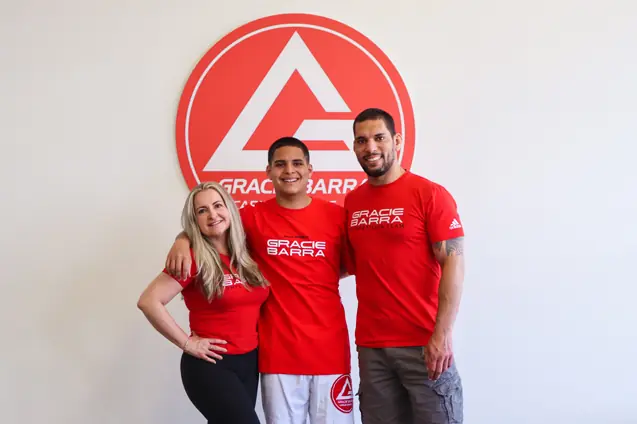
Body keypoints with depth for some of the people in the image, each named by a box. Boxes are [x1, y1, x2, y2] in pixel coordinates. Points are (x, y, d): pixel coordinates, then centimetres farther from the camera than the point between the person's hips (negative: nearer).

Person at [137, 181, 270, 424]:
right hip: (210, 365, -6)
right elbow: (148, 302, -20)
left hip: (249, 362, 6)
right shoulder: (194, 259, -13)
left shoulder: (247, 254, 5)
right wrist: (187, 343, -15)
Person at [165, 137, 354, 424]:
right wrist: (182, 240, -9)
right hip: (277, 349, 0)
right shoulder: (253, 217, 0)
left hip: (329, 346, 1)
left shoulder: (336, 215, 1)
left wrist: (317, 276, 0)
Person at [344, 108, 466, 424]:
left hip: (424, 343, -4)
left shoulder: (430, 194, -6)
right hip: (370, 345, 5)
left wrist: (442, 334, -16)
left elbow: (454, 263, -10)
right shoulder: (351, 201, 9)